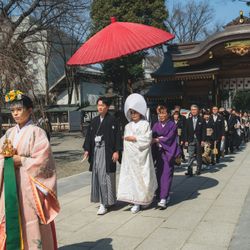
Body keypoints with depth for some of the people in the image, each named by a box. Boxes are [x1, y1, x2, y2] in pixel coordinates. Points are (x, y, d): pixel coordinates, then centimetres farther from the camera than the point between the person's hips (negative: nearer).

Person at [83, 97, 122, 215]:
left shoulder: (112, 120, -4)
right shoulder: (94, 121, 12)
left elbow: (117, 136, -7)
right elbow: (89, 136, 12)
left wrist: (116, 151, -13)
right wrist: (87, 150, 4)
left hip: (107, 152, -6)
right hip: (95, 151, 6)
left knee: (105, 176, -6)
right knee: (96, 176, 8)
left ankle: (104, 203, 0)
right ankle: (101, 200, 21)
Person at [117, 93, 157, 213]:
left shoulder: (145, 124, -1)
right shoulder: (128, 126, 13)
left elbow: (147, 139, -10)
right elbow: (125, 140, 14)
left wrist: (134, 138, -11)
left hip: (142, 155, -4)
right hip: (130, 156, 4)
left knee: (143, 176, -1)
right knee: (131, 176, 0)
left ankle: (146, 198, 17)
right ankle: (136, 202, 7)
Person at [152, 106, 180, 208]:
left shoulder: (172, 125, -2)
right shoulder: (156, 125, 11)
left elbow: (169, 138, -13)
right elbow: (151, 136, 2)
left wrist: (157, 140, -16)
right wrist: (162, 138, -13)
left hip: (168, 153, -5)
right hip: (158, 152, 5)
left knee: (166, 174, -8)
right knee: (159, 174, 7)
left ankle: (164, 198, -11)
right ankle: (164, 194, 23)